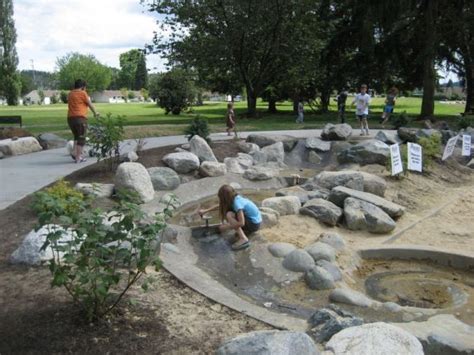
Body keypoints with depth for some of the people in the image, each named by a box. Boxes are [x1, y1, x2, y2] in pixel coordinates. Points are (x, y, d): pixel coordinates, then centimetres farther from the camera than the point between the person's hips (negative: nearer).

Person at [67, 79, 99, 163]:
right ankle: (78, 158, -1)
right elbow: (90, 104, 4)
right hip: (80, 117, -7)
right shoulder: (83, 93, -3)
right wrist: (95, 113, 21)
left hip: (70, 118, 7)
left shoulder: (70, 94, 15)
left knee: (76, 136, 23)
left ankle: (74, 152, 11)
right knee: (81, 138, 0)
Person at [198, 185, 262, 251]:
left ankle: (243, 239, -24)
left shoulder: (237, 203, -26)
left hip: (254, 224, -9)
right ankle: (244, 231, 8)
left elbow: (241, 223, -31)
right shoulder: (235, 198, 0)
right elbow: (220, 206, 16)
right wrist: (205, 211, 13)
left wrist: (226, 227, -20)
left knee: (229, 215, -23)